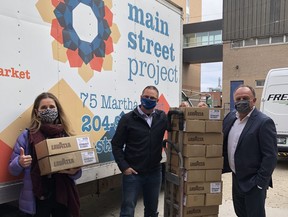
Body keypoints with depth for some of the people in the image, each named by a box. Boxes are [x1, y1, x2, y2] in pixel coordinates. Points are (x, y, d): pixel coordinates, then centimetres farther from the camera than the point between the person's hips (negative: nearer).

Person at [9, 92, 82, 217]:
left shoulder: (66, 135, 1)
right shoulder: (27, 136, -3)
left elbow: (76, 166, 8)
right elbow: (12, 169, 2)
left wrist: (74, 172, -13)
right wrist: (20, 163, -19)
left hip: (63, 197, 2)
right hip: (37, 199, -1)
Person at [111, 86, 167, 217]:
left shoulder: (162, 117, 3)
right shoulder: (128, 119, -5)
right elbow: (116, 145, -4)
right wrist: (123, 167, -11)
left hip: (155, 173, 3)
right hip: (132, 173, -3)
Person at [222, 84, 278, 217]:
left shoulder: (264, 122, -16)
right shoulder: (231, 117, 5)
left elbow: (270, 156, -17)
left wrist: (260, 182, -18)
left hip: (253, 183, -7)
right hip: (236, 178, 7)